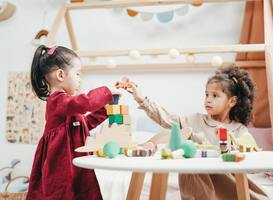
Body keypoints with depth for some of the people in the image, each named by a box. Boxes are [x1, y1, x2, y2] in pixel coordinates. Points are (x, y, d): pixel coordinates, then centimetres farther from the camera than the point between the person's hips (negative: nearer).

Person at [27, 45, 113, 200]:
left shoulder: (65, 104, 18)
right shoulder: (58, 100, -15)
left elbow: (86, 124, 26)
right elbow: (84, 103, -34)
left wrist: (104, 108, 18)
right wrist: (108, 93, -20)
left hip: (72, 166, 10)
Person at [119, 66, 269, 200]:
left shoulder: (240, 130, 5)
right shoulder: (196, 120, 7)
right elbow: (166, 119, 0)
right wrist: (142, 100, -8)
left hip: (227, 178, 1)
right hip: (197, 177, -1)